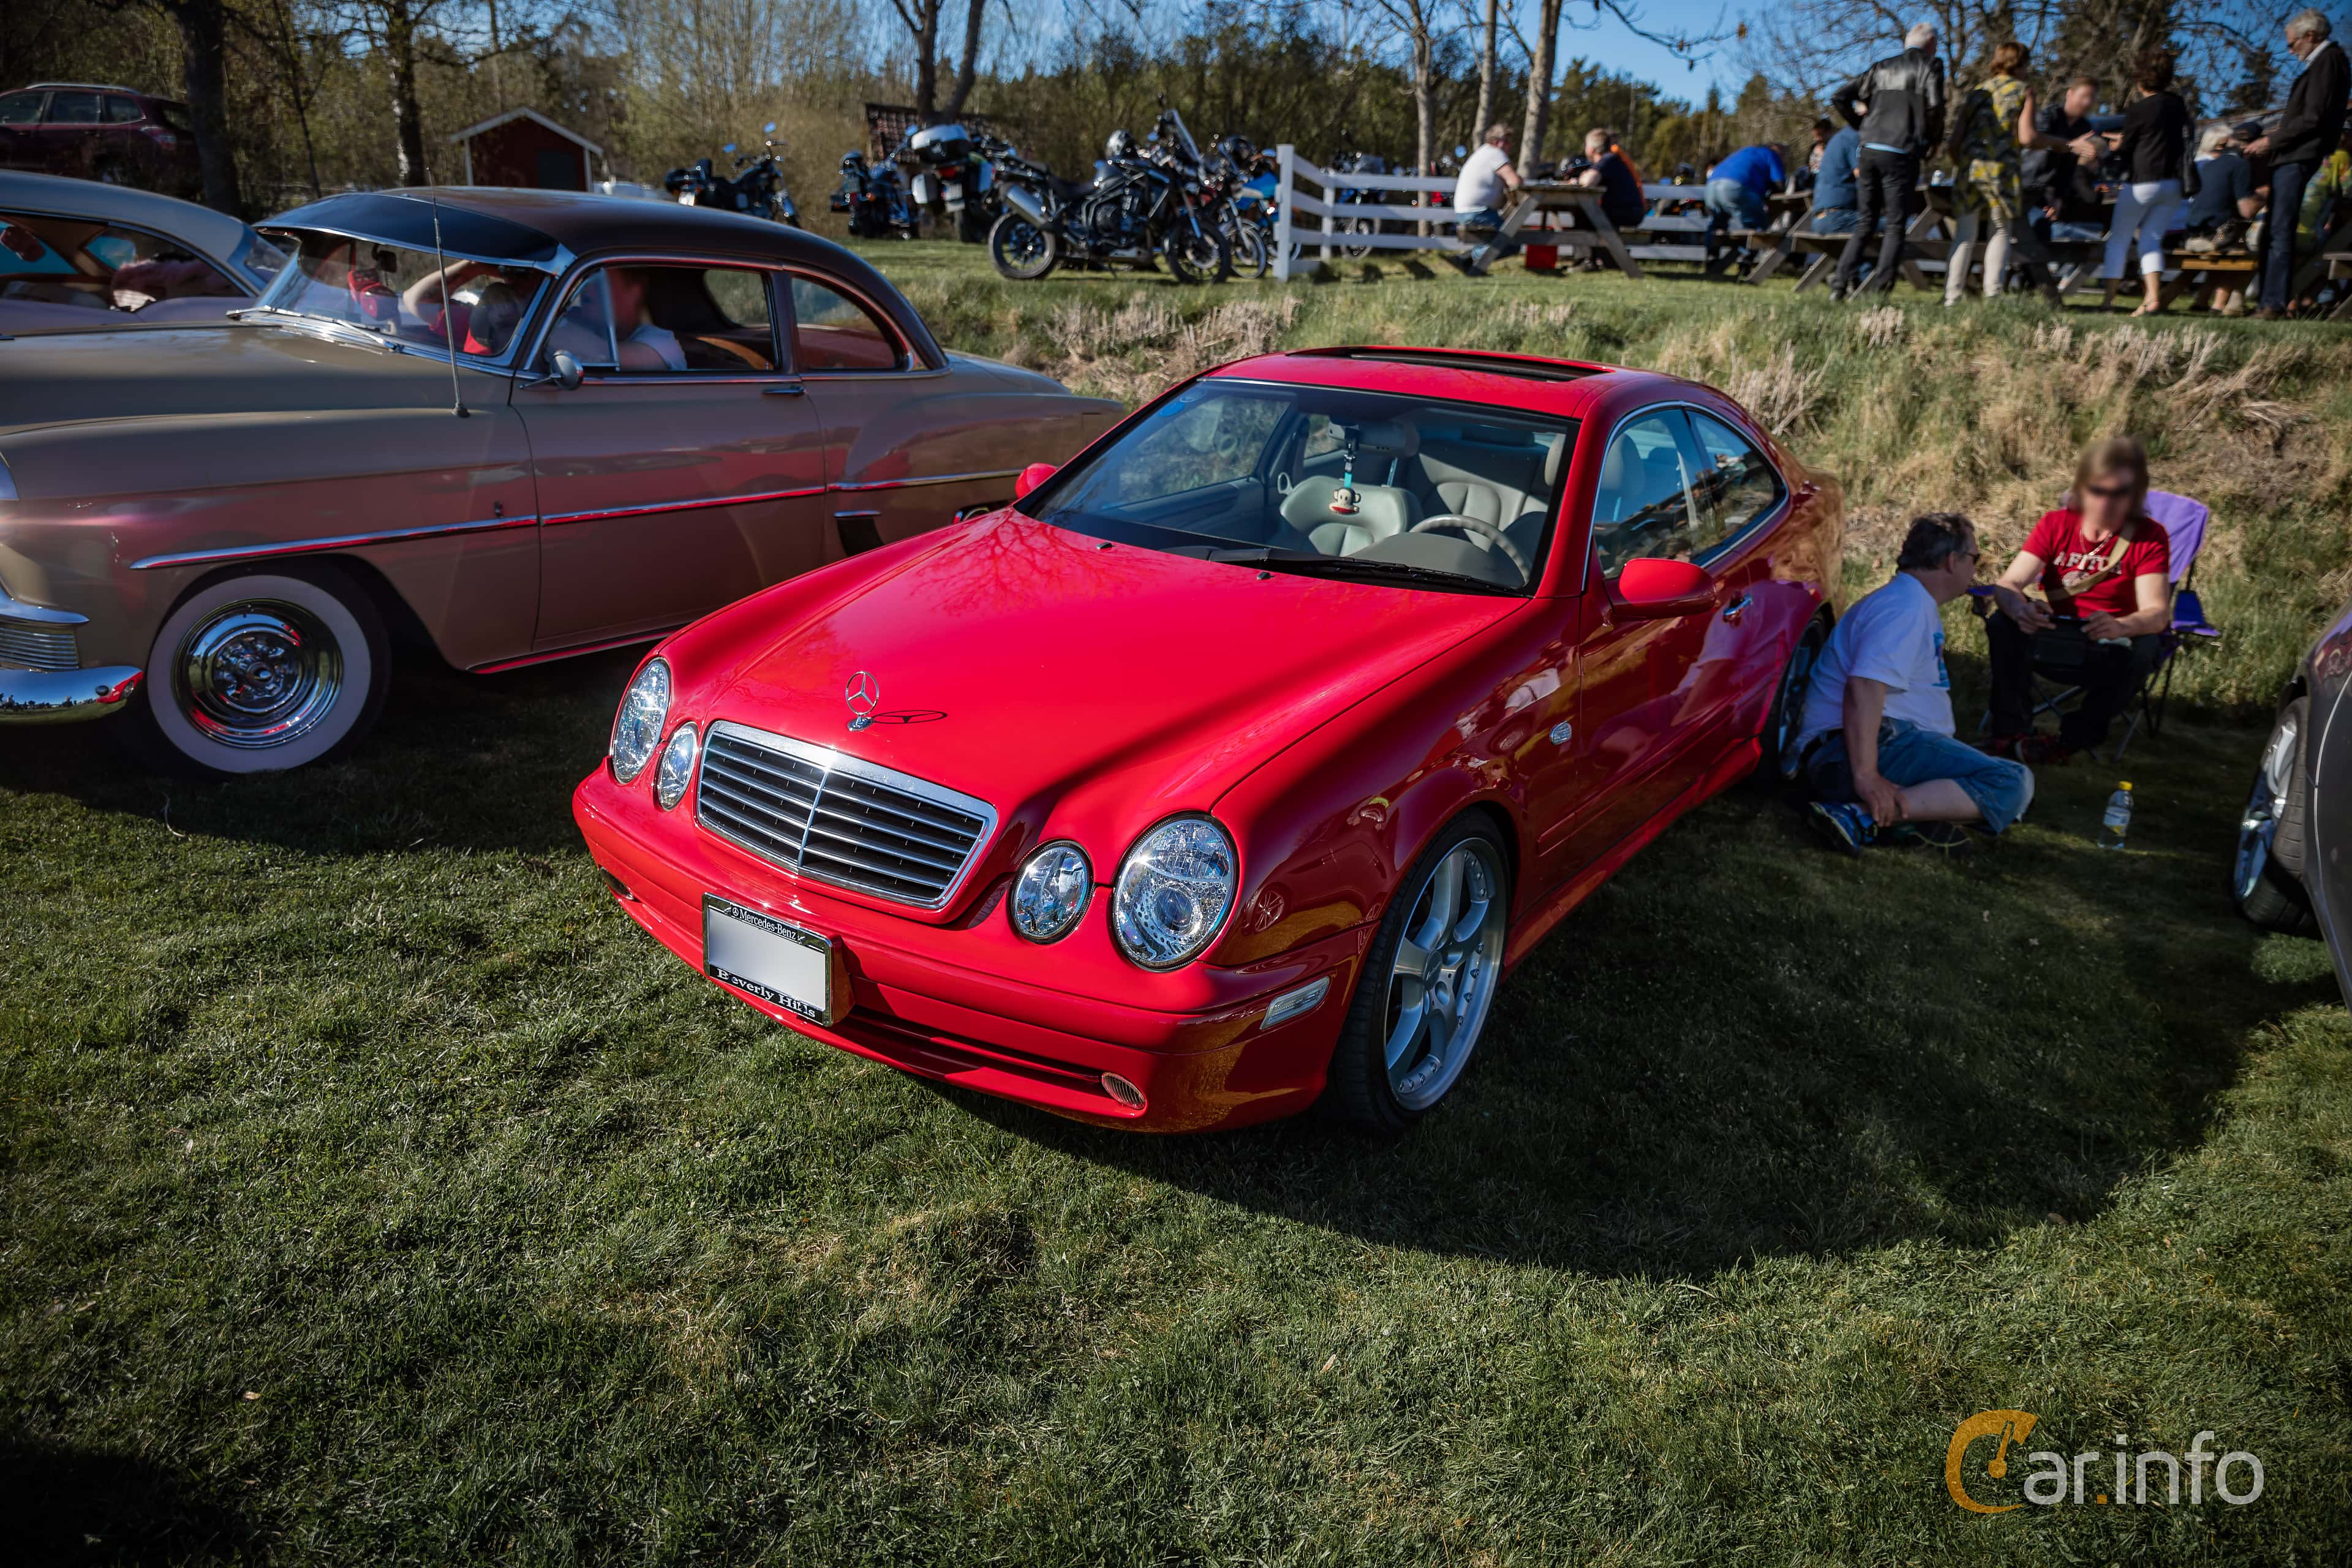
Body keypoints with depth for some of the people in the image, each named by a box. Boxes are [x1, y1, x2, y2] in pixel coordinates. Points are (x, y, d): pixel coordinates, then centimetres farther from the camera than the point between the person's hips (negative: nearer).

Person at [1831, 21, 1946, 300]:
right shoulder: (1930, 66, 2)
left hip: (1869, 150, 5)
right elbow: (1934, 106, -12)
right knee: (1896, 226, 1)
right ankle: (1880, 290, -7)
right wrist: (1934, 138, 4)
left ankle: (1841, 284, 3)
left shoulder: (1882, 67, 17)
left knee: (1864, 223, 12)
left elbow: (1842, 96, 11)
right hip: (1901, 155, -5)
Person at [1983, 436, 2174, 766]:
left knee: (2144, 649, -34)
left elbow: (2157, 612, -21)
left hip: (2111, 650, -1)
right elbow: (2007, 585, -15)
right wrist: (2020, 608, -41)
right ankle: (2011, 732, -16)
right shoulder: (2055, 525, -4)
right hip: (2056, 643, 1)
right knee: (2002, 624, -26)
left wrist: (2120, 627, -46)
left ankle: (2072, 739, -16)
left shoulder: (2150, 537, -8)